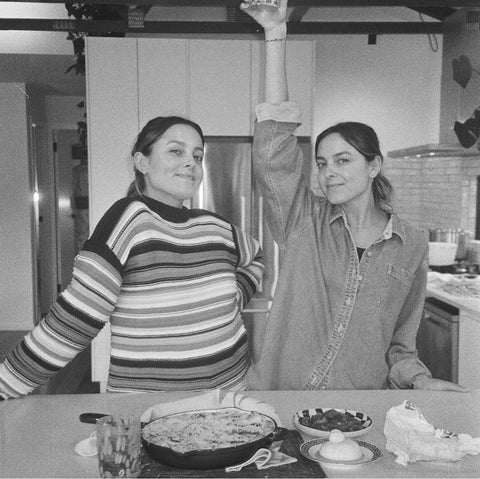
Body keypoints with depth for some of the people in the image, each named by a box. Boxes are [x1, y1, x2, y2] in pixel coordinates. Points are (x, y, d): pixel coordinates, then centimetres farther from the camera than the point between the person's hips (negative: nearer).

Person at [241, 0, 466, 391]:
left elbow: (399, 344, 10)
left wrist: (421, 380, -10)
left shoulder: (412, 246, 2)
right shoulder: (305, 222, -2)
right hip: (277, 392, 0)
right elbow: (273, 154, -16)